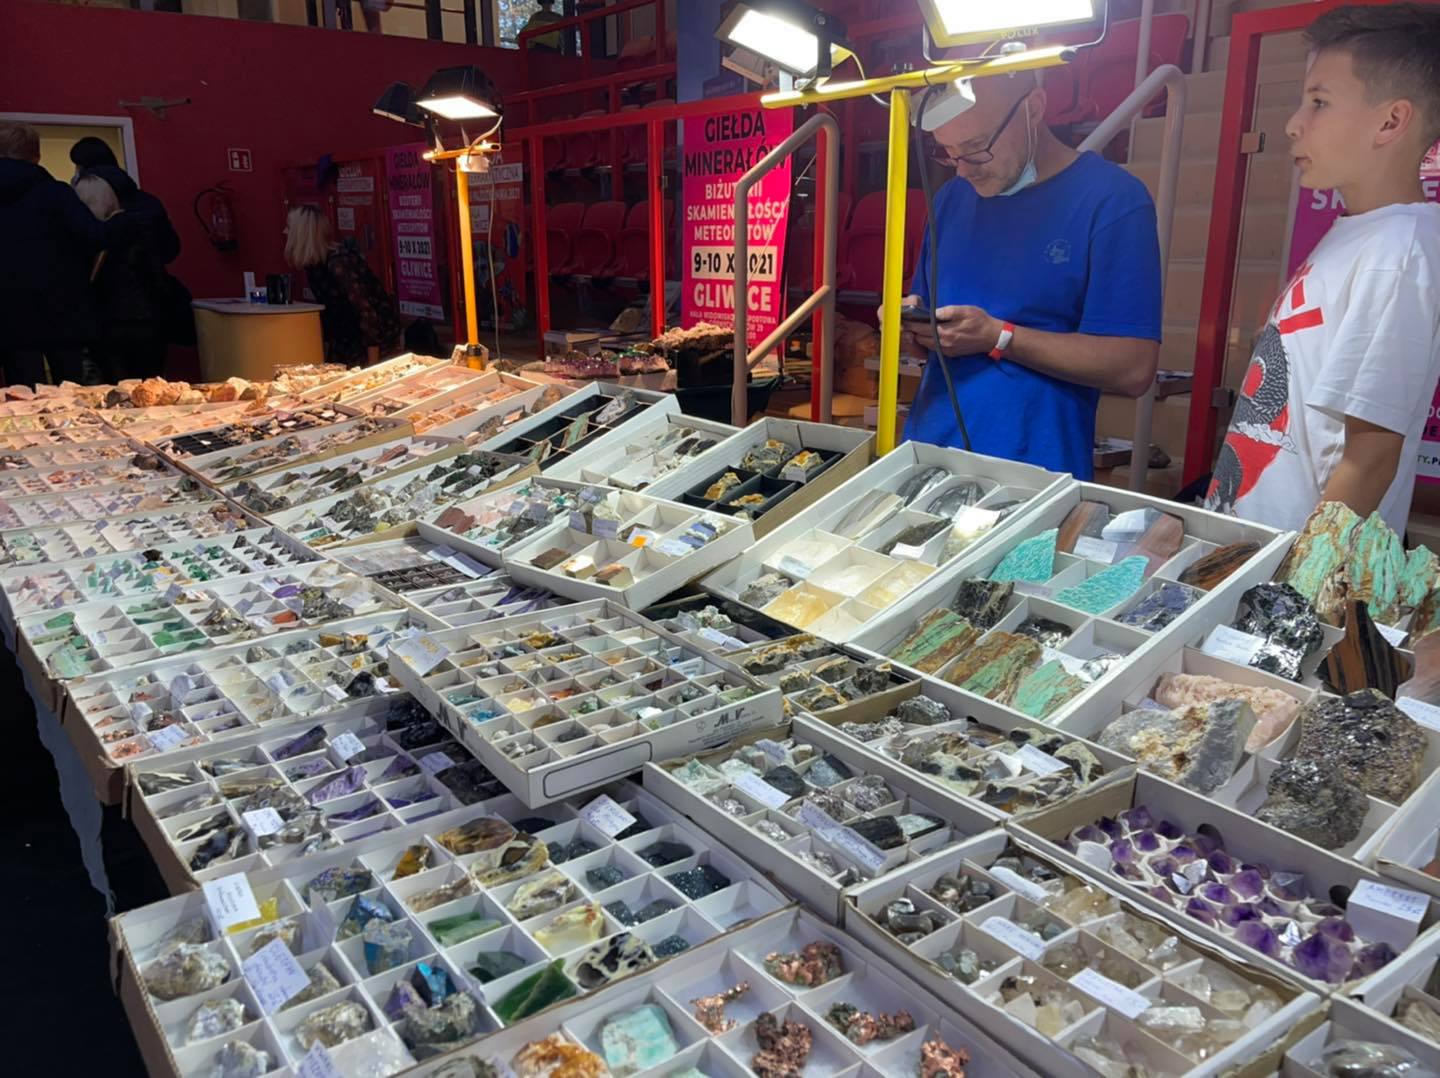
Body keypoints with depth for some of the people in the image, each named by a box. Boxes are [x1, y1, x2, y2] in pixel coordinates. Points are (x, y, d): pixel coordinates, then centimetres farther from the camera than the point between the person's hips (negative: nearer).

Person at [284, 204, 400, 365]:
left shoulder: (339, 263, -24)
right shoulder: (314, 264, 1)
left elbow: (366, 309, -27)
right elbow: (327, 311, 10)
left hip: (375, 332, -8)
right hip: (348, 338, 8)